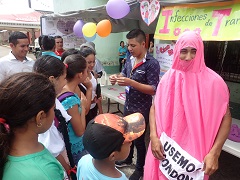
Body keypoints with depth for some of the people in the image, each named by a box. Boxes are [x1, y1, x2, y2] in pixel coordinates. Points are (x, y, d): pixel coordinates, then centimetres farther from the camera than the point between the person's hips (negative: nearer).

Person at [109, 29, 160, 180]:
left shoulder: (152, 64, -20)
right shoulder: (130, 59, 1)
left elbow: (153, 90, -23)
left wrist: (131, 83, -32)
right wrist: (117, 77, -9)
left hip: (141, 109, -7)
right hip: (128, 105, 7)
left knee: (139, 139, 11)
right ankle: (128, 159, 49)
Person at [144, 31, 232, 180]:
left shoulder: (213, 81, -12)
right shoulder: (168, 78, -3)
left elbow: (226, 117, -6)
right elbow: (155, 108, 3)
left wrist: (214, 153, -13)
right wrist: (154, 137, -8)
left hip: (195, 150, -2)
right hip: (166, 147, 3)